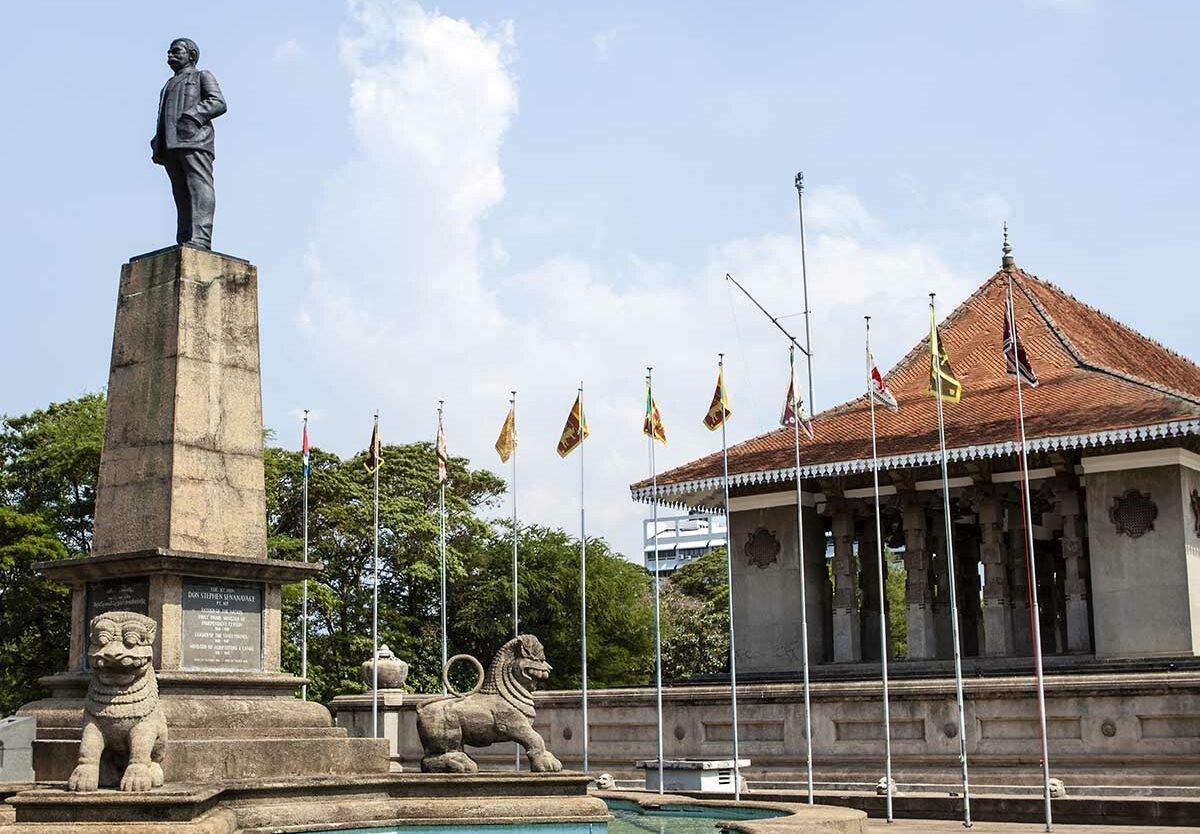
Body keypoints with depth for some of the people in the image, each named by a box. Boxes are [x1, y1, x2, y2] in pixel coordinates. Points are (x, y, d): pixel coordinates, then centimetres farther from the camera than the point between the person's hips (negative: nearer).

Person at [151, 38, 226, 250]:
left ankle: (199, 239, -33)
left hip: (194, 139, -7)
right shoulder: (169, 86, 36)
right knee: (182, 195, -3)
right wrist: (157, 145, 10)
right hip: (170, 145, 7)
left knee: (199, 189, -19)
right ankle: (184, 242, -12)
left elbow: (218, 103, 0)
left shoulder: (202, 76, 18)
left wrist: (190, 116, -13)